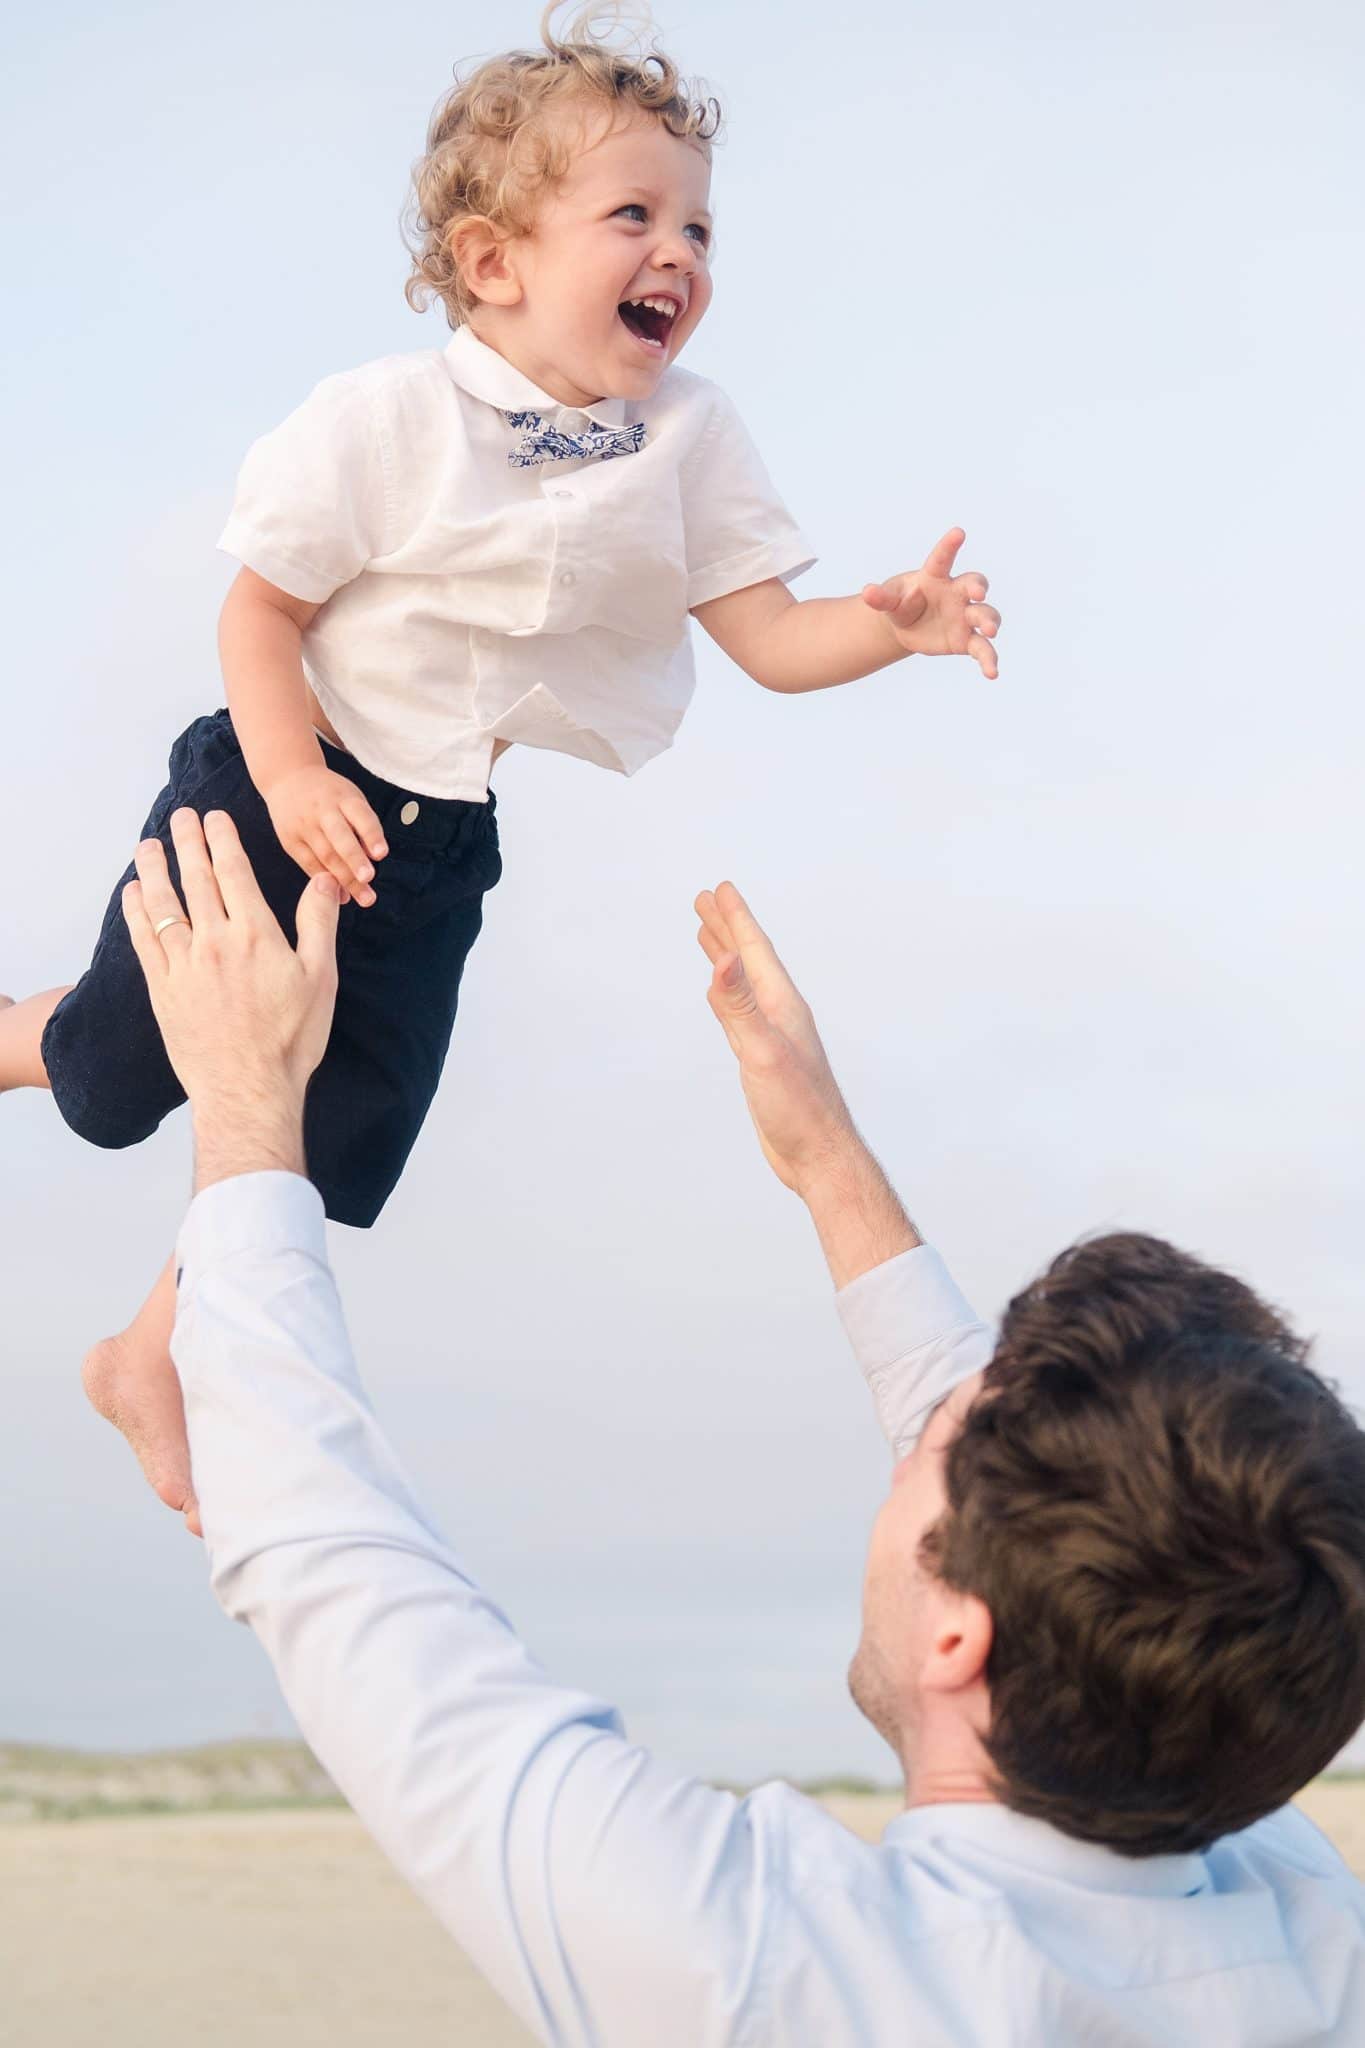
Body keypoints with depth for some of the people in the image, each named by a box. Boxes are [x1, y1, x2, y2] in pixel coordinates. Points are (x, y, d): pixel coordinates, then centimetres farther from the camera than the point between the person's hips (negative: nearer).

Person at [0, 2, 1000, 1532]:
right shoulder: (380, 420, -16)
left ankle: (153, 1360, 26)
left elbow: (771, 641, -5)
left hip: (436, 850, 4)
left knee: (340, 1140, 5)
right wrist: (293, 781, -23)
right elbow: (261, 608, -11)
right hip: (287, 793, -3)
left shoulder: (691, 443, -5)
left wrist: (890, 620, -25)